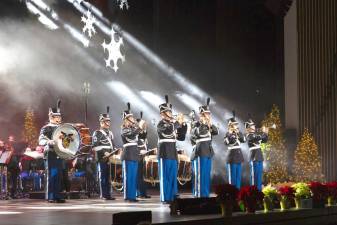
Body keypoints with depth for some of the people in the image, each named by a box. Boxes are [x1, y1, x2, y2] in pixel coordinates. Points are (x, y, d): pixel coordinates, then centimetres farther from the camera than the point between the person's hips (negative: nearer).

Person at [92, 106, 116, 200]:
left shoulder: (110, 133, 19)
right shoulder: (97, 133, -4)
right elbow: (95, 146, -12)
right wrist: (104, 153, -18)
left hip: (109, 158, 7)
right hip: (101, 158, -7)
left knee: (108, 177, 8)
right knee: (102, 177, -4)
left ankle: (108, 194, 12)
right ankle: (103, 195, -1)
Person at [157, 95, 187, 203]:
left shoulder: (173, 124, 17)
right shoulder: (161, 124, -6)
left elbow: (181, 137, 15)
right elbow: (168, 131, -27)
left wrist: (183, 124, 6)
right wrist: (177, 122, -21)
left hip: (173, 153, 7)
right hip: (165, 153, -7)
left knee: (173, 177, 8)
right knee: (165, 177, -5)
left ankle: (172, 197, 14)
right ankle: (165, 198, -2)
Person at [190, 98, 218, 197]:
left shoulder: (208, 125, 17)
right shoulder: (197, 124, -6)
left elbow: (216, 132, 7)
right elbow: (197, 132, -24)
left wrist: (210, 124, -6)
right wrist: (204, 124, -20)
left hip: (208, 152, 8)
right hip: (200, 152, -8)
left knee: (207, 175, 10)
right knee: (200, 174, -7)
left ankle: (206, 195, 16)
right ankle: (198, 195, -5)